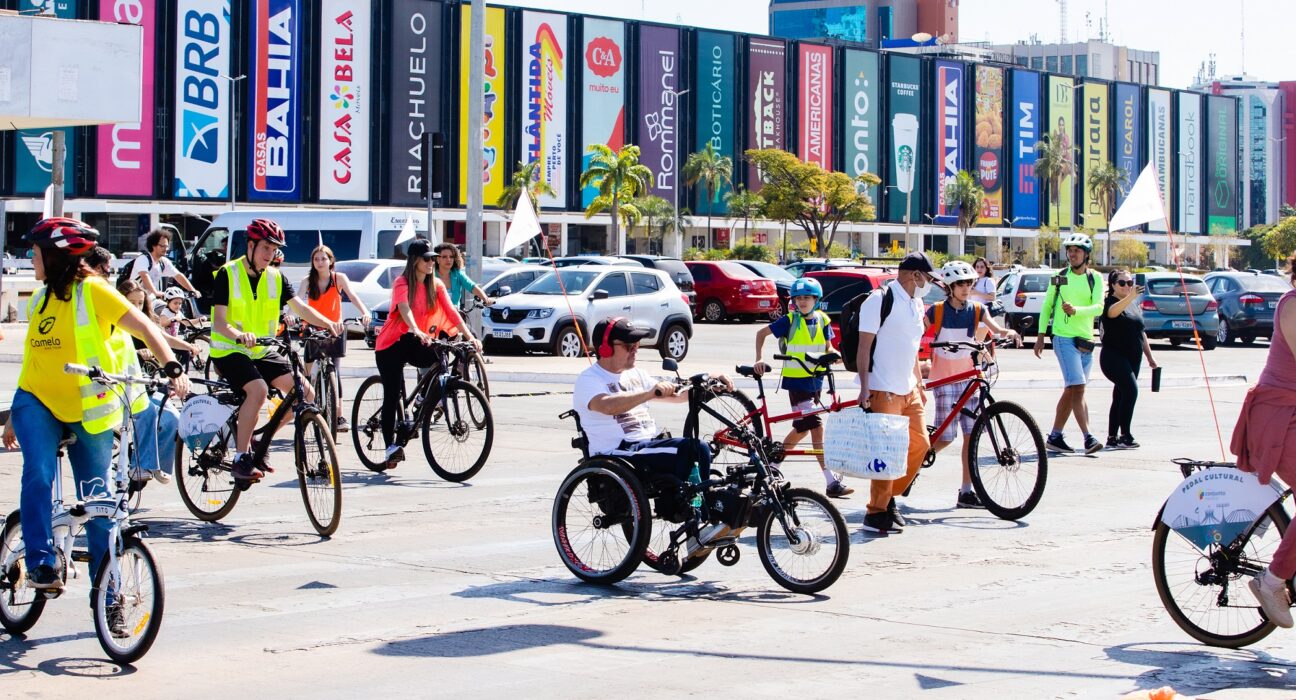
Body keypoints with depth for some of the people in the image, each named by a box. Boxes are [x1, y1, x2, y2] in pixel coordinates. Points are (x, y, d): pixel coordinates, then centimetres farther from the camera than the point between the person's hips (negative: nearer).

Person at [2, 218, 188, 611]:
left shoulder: (91, 290, -7)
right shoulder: (40, 299, 11)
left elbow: (144, 328, -13)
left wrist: (172, 368, -29)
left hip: (86, 412, -4)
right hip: (38, 403, 4)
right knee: (38, 475, -25)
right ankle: (41, 563, -16)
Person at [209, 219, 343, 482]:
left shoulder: (276, 277, 7)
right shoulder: (228, 274, -10)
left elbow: (300, 307, -2)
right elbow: (219, 322, -18)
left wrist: (328, 324, -21)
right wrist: (239, 335, -40)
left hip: (262, 352, 6)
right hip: (229, 351, -6)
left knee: (306, 393, -9)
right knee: (258, 390, -33)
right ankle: (240, 458, -22)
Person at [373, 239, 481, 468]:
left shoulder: (436, 285, 2)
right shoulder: (402, 283, -13)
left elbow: (451, 312, -6)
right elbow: (404, 309, -31)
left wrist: (470, 337, -20)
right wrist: (417, 332, -49)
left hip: (413, 344, 4)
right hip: (391, 345, -4)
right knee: (392, 395, -8)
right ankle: (390, 446, -3)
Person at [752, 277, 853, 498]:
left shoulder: (822, 320, 5)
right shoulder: (790, 321, -6)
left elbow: (828, 348, 9)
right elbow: (762, 333, 1)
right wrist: (759, 360, -9)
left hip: (815, 380, 6)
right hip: (796, 380, -6)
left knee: (802, 428, 13)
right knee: (816, 427, -12)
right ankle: (832, 482, -14)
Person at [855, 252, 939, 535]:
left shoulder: (916, 304, 15)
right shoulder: (879, 301, -11)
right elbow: (864, 347, -13)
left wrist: (920, 385, 23)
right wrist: (864, 388, -18)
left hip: (909, 390, 9)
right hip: (883, 391, -9)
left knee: (920, 444, 7)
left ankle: (890, 498, 20)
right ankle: (876, 513, 2)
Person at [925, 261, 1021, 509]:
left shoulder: (978, 310, 3)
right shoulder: (936, 311, -4)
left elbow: (994, 328, -13)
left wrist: (1009, 332, -33)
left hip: (968, 377, 3)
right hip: (944, 379, -3)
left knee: (971, 434, -2)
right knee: (946, 437, -7)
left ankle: (966, 492, 1)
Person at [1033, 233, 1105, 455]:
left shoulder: (1095, 278, 5)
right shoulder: (1059, 277, 4)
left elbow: (1098, 307, -8)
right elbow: (1047, 306, 10)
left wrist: (1076, 310, -25)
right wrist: (1041, 335, 4)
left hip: (1086, 340, 3)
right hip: (1064, 338, -3)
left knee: (1071, 391, 9)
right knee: (1077, 388, -14)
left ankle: (1055, 436, 19)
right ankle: (1088, 438, -18)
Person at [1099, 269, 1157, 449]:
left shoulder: (1135, 306, 17)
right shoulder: (1110, 302, -7)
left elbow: (1141, 333, 24)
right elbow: (1113, 311, -33)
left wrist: (1150, 357, 21)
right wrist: (1131, 297, -49)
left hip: (1133, 359, 8)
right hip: (1114, 357, -8)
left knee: (1120, 397, 9)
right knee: (1131, 389, -23)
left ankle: (1112, 438, 14)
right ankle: (1125, 436, -23)